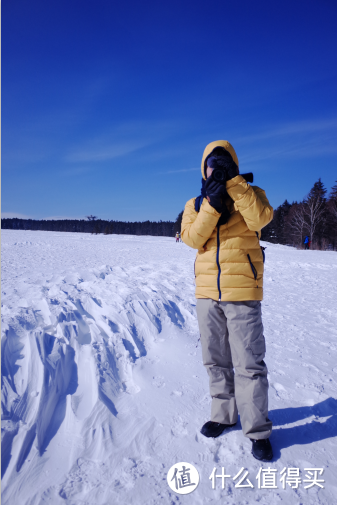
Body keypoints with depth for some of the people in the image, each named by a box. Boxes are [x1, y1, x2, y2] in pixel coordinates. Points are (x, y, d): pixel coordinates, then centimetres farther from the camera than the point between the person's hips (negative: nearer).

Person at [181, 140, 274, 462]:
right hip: (207, 292, 4)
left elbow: (260, 218, -17)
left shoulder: (250, 193, 5)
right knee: (215, 361, 14)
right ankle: (223, 415, 32)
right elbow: (192, 238, -6)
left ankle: (257, 431, 13)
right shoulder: (195, 204, 11)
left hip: (242, 292, -3)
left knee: (249, 363, -1)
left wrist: (233, 181, -19)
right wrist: (211, 204, -17)